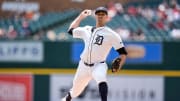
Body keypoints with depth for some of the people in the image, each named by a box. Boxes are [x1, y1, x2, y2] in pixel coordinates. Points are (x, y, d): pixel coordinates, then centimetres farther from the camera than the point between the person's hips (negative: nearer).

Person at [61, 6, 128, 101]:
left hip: (99, 65, -5)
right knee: (75, 91, 17)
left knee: (101, 79, -39)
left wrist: (119, 65, -18)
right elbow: (71, 30, 25)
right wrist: (81, 16, 22)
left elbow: (123, 52, -5)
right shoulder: (87, 30, 11)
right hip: (84, 66, 5)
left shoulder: (111, 34, -4)